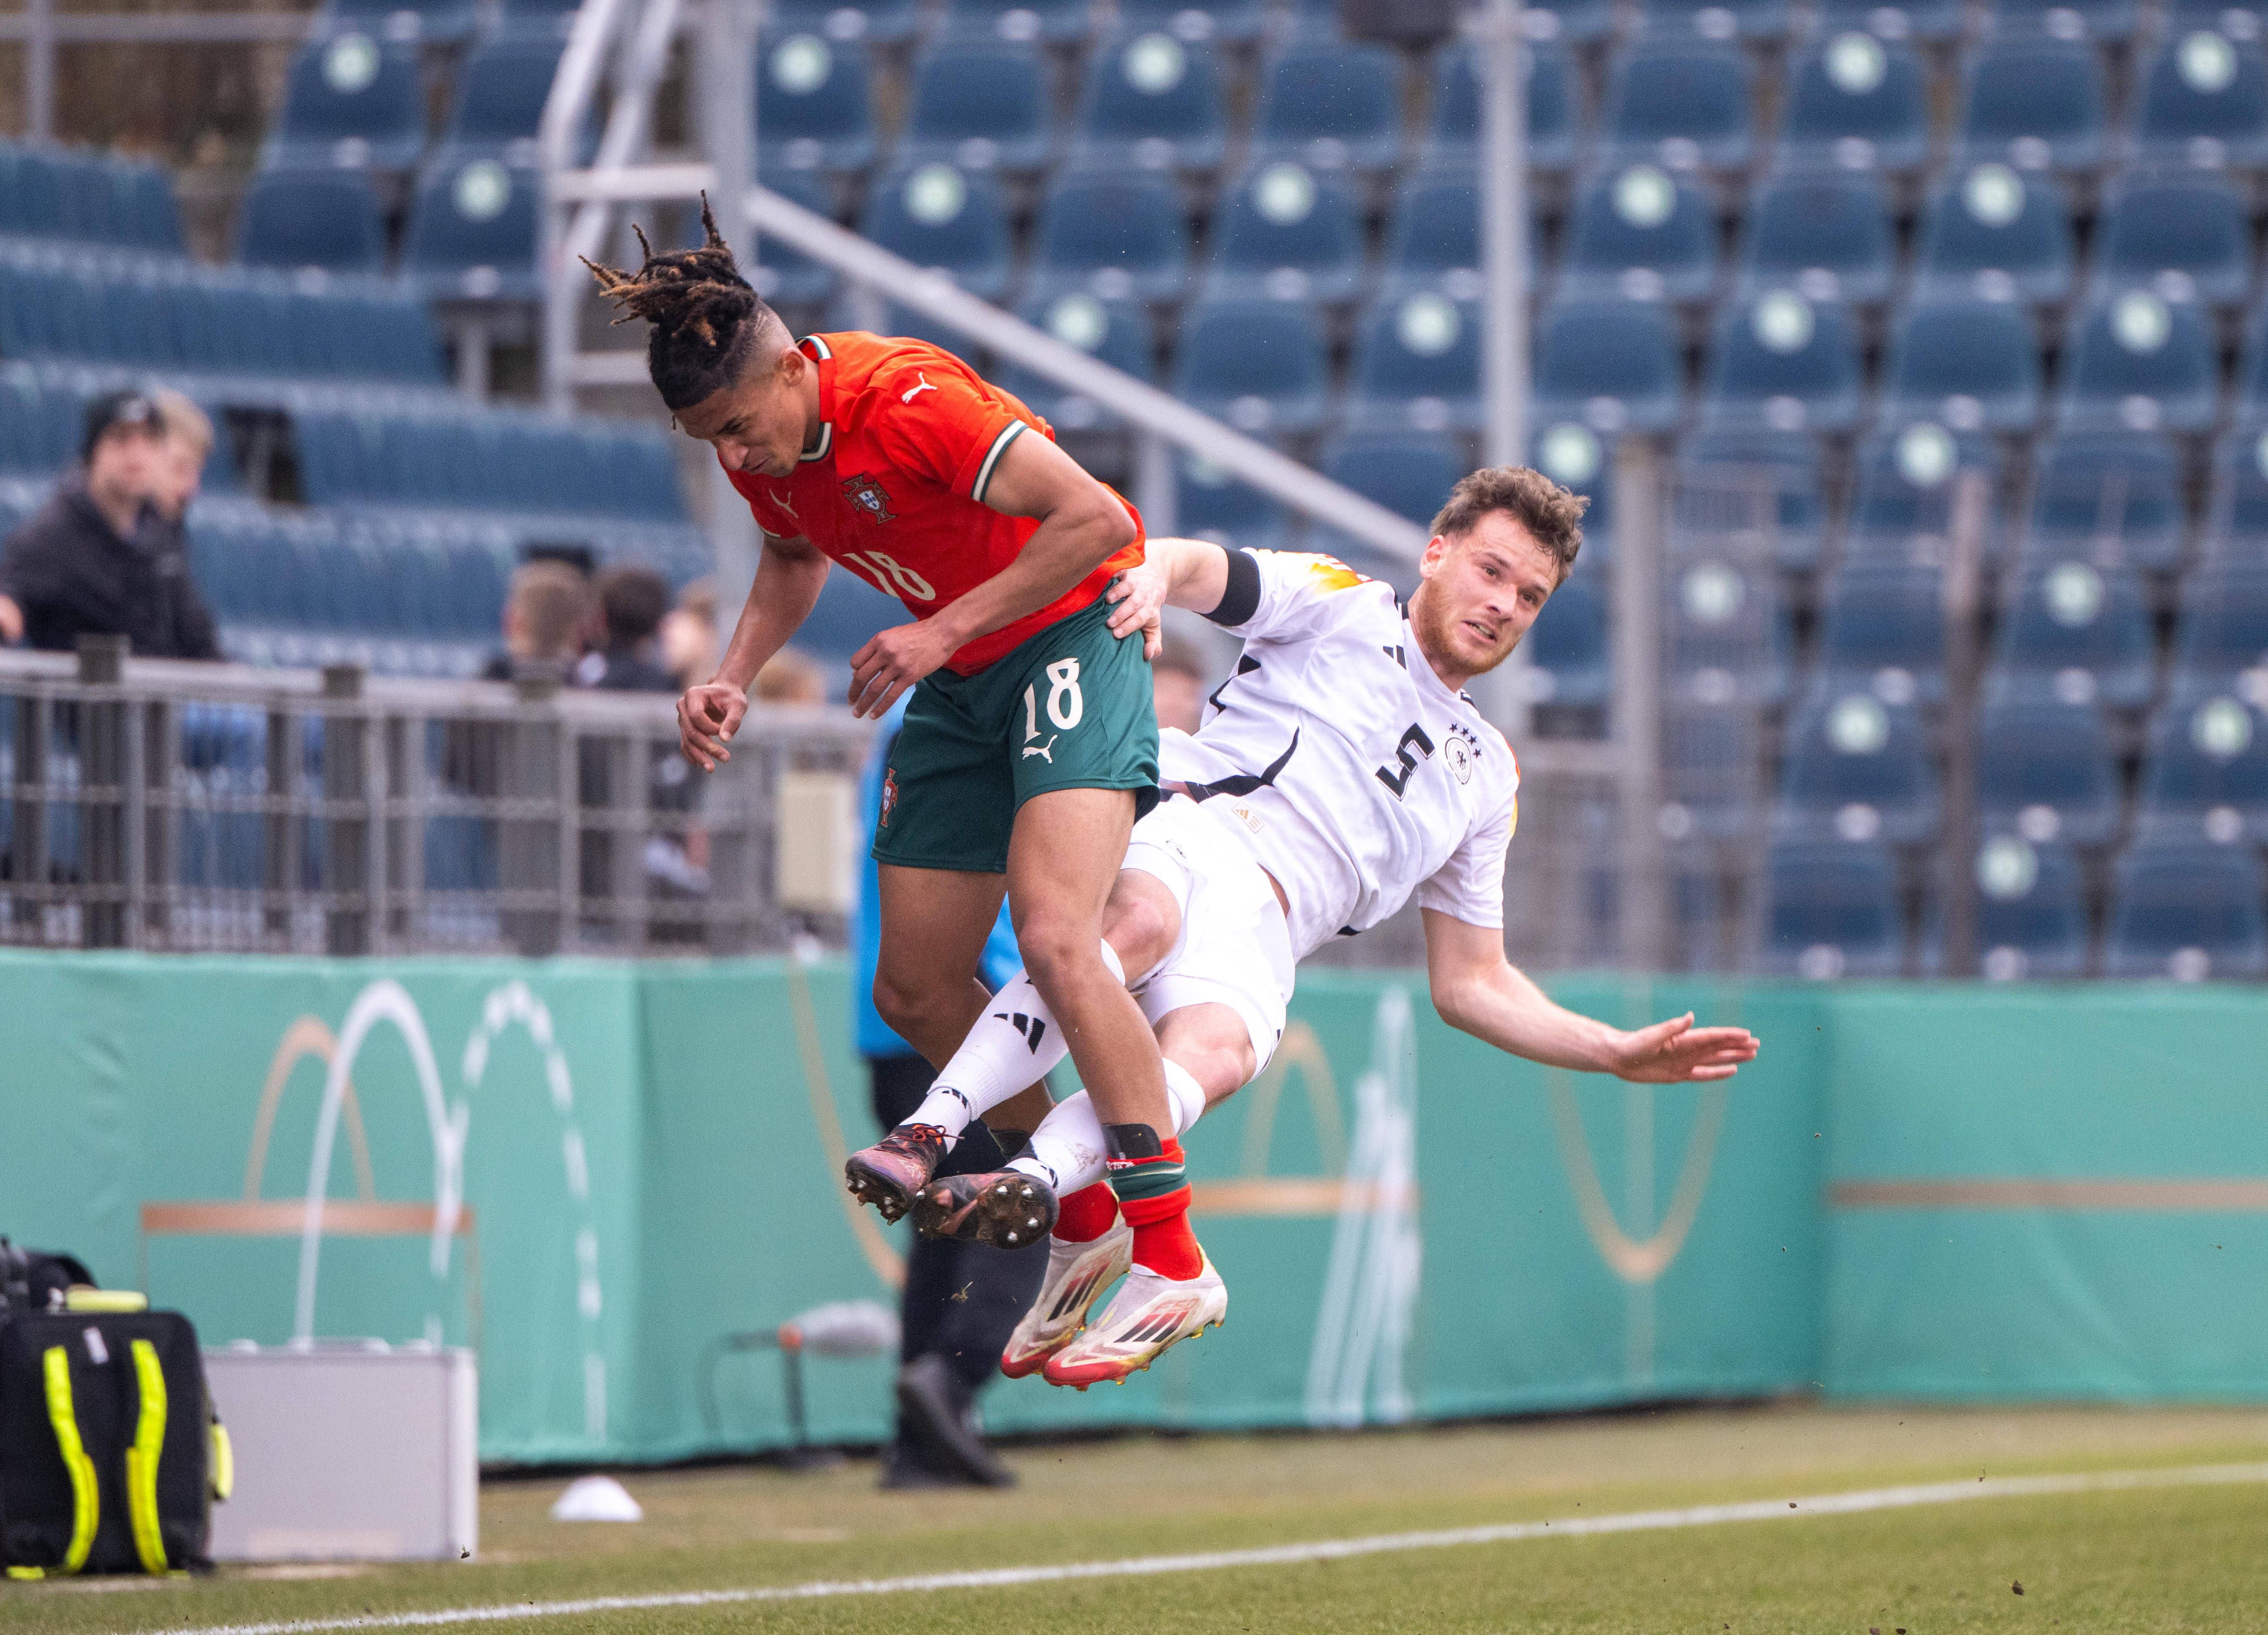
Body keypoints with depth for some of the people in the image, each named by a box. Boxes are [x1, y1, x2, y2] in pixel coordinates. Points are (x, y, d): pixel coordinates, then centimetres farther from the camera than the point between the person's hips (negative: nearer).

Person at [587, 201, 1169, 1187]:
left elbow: (1099, 521, -26)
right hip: (957, 685, 9)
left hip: (1072, 630, -9)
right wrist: (732, 680, 2)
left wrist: (942, 632, -26)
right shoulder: (757, 439, -4)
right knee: (914, 990, 7)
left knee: (1052, 940, -28)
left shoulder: (907, 400, -27)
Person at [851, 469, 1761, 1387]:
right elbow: (1200, 570, 5)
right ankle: (930, 1131, -47)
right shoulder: (1339, 605, 22)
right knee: (1141, 922, -40)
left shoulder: (1486, 778, 34)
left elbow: (1469, 985, 35)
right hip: (1186, 827, -3)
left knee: (1214, 1054, -33)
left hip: (1261, 924, 3)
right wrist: (1154, 574, -21)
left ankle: (1035, 1181, -53)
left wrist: (1620, 1054, 23)